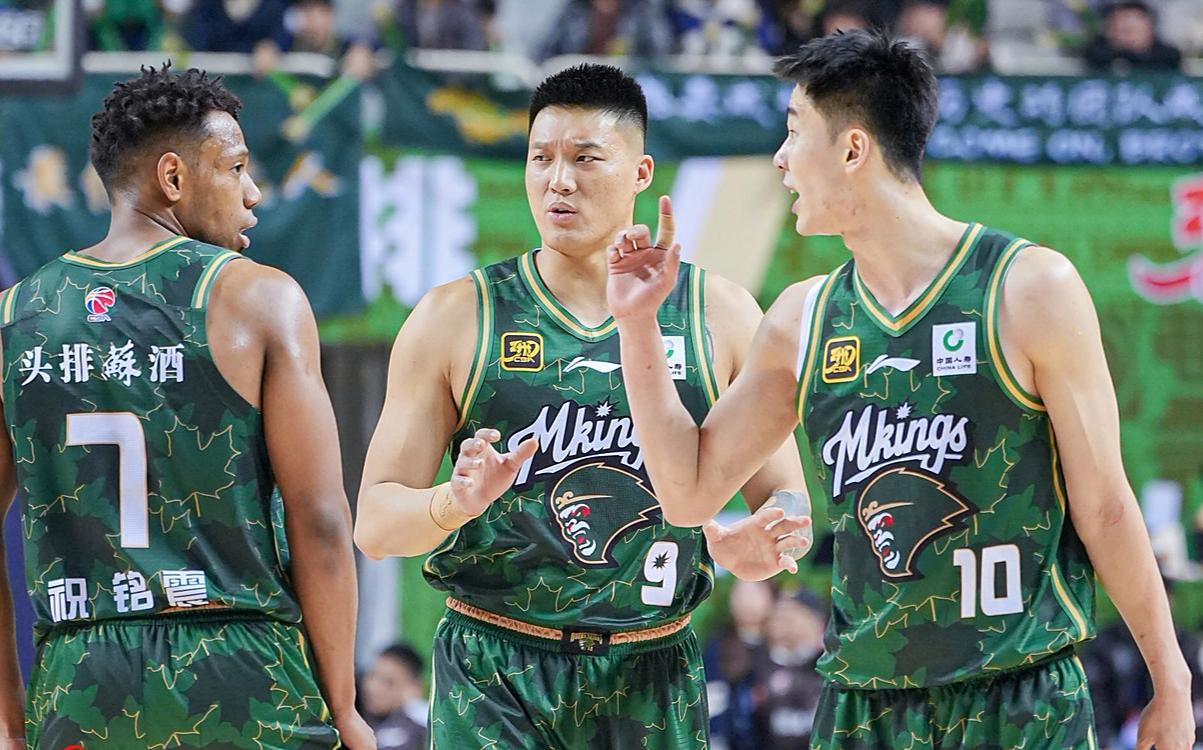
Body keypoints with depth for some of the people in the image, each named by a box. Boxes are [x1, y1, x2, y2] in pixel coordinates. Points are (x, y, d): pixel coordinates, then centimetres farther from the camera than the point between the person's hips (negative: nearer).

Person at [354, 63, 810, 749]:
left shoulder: (720, 317, 5)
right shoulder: (457, 319, 2)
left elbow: (788, 502, 7)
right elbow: (376, 523, 1)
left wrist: (753, 545, -16)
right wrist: (453, 505, -22)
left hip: (655, 682, 2)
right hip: (494, 684, -1)